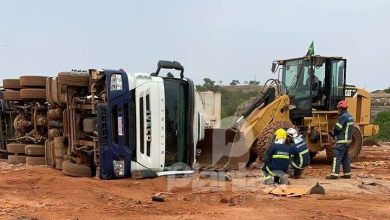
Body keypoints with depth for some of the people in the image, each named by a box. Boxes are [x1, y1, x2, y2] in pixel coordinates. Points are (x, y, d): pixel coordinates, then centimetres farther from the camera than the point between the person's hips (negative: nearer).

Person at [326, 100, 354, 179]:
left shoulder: (343, 117, -16)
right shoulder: (350, 117, 15)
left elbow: (337, 128, -16)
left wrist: (333, 133, 4)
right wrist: (334, 133, 9)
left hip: (342, 141, -10)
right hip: (348, 140, 10)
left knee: (337, 156, -10)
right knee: (345, 156, 15)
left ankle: (334, 174, -13)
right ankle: (347, 173, 18)